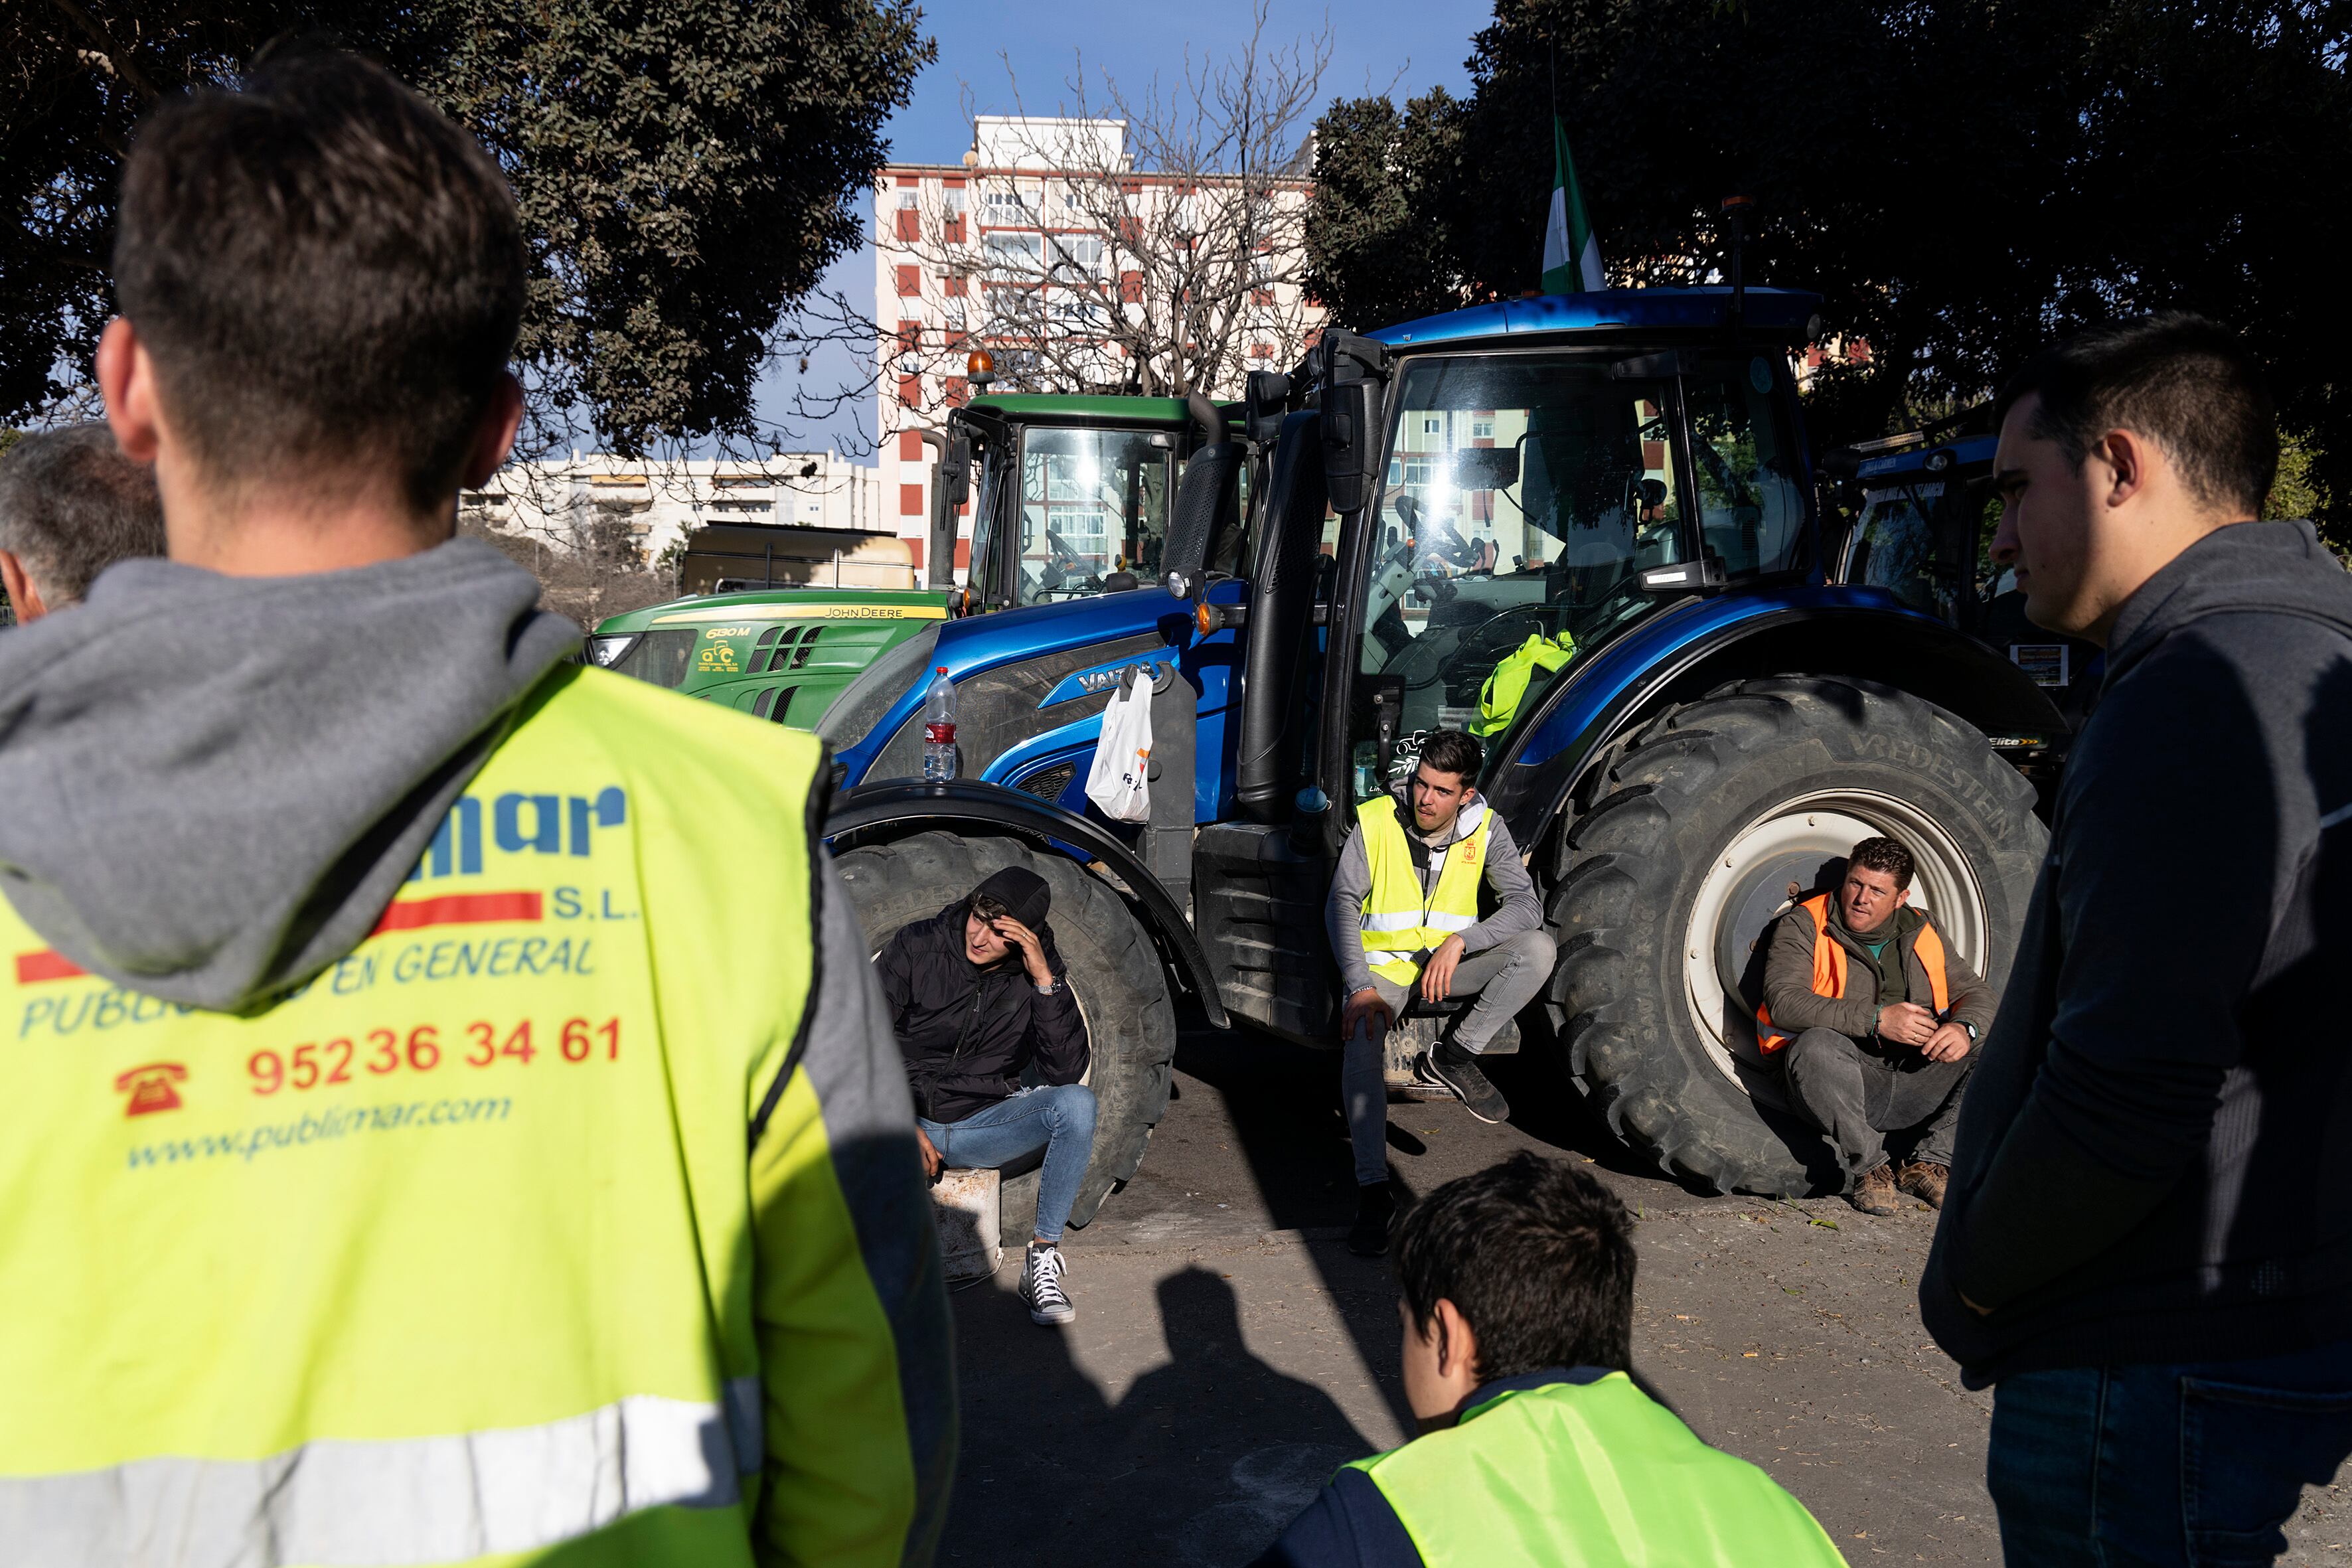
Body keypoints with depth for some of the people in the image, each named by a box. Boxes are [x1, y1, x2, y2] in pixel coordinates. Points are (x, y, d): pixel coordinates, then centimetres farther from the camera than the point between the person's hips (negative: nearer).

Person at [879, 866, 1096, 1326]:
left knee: (1077, 1103, -26)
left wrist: (1045, 979, -20)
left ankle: (1043, 1260, -19)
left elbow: (1066, 1071, -11)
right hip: (902, 1120, -1)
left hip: (981, 1125, 2)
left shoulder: (1036, 973, -1)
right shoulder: (916, 947, -7)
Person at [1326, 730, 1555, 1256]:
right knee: (1362, 1045, -31)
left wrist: (1459, 941, -28)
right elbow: (1342, 904, -11)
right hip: (1383, 965, -2)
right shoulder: (1376, 820, -8)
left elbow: (1526, 905, -13)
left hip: (1451, 963, 2)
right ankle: (1373, 1189, -23)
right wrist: (1361, 988, -24)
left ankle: (1455, 1057, -14)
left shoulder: (1484, 829, -4)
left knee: (1537, 950, -23)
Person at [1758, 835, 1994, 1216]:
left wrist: (1964, 1027, -13)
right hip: (1846, 1083, -4)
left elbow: (1977, 994, 13)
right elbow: (1784, 1002, -16)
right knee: (1817, 1047, -37)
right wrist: (1876, 1019, -23)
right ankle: (1867, 1167, -16)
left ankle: (1931, 1160, -5)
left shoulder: (1921, 932, 14)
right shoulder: (1803, 926, -1)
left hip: (1916, 1083, 4)